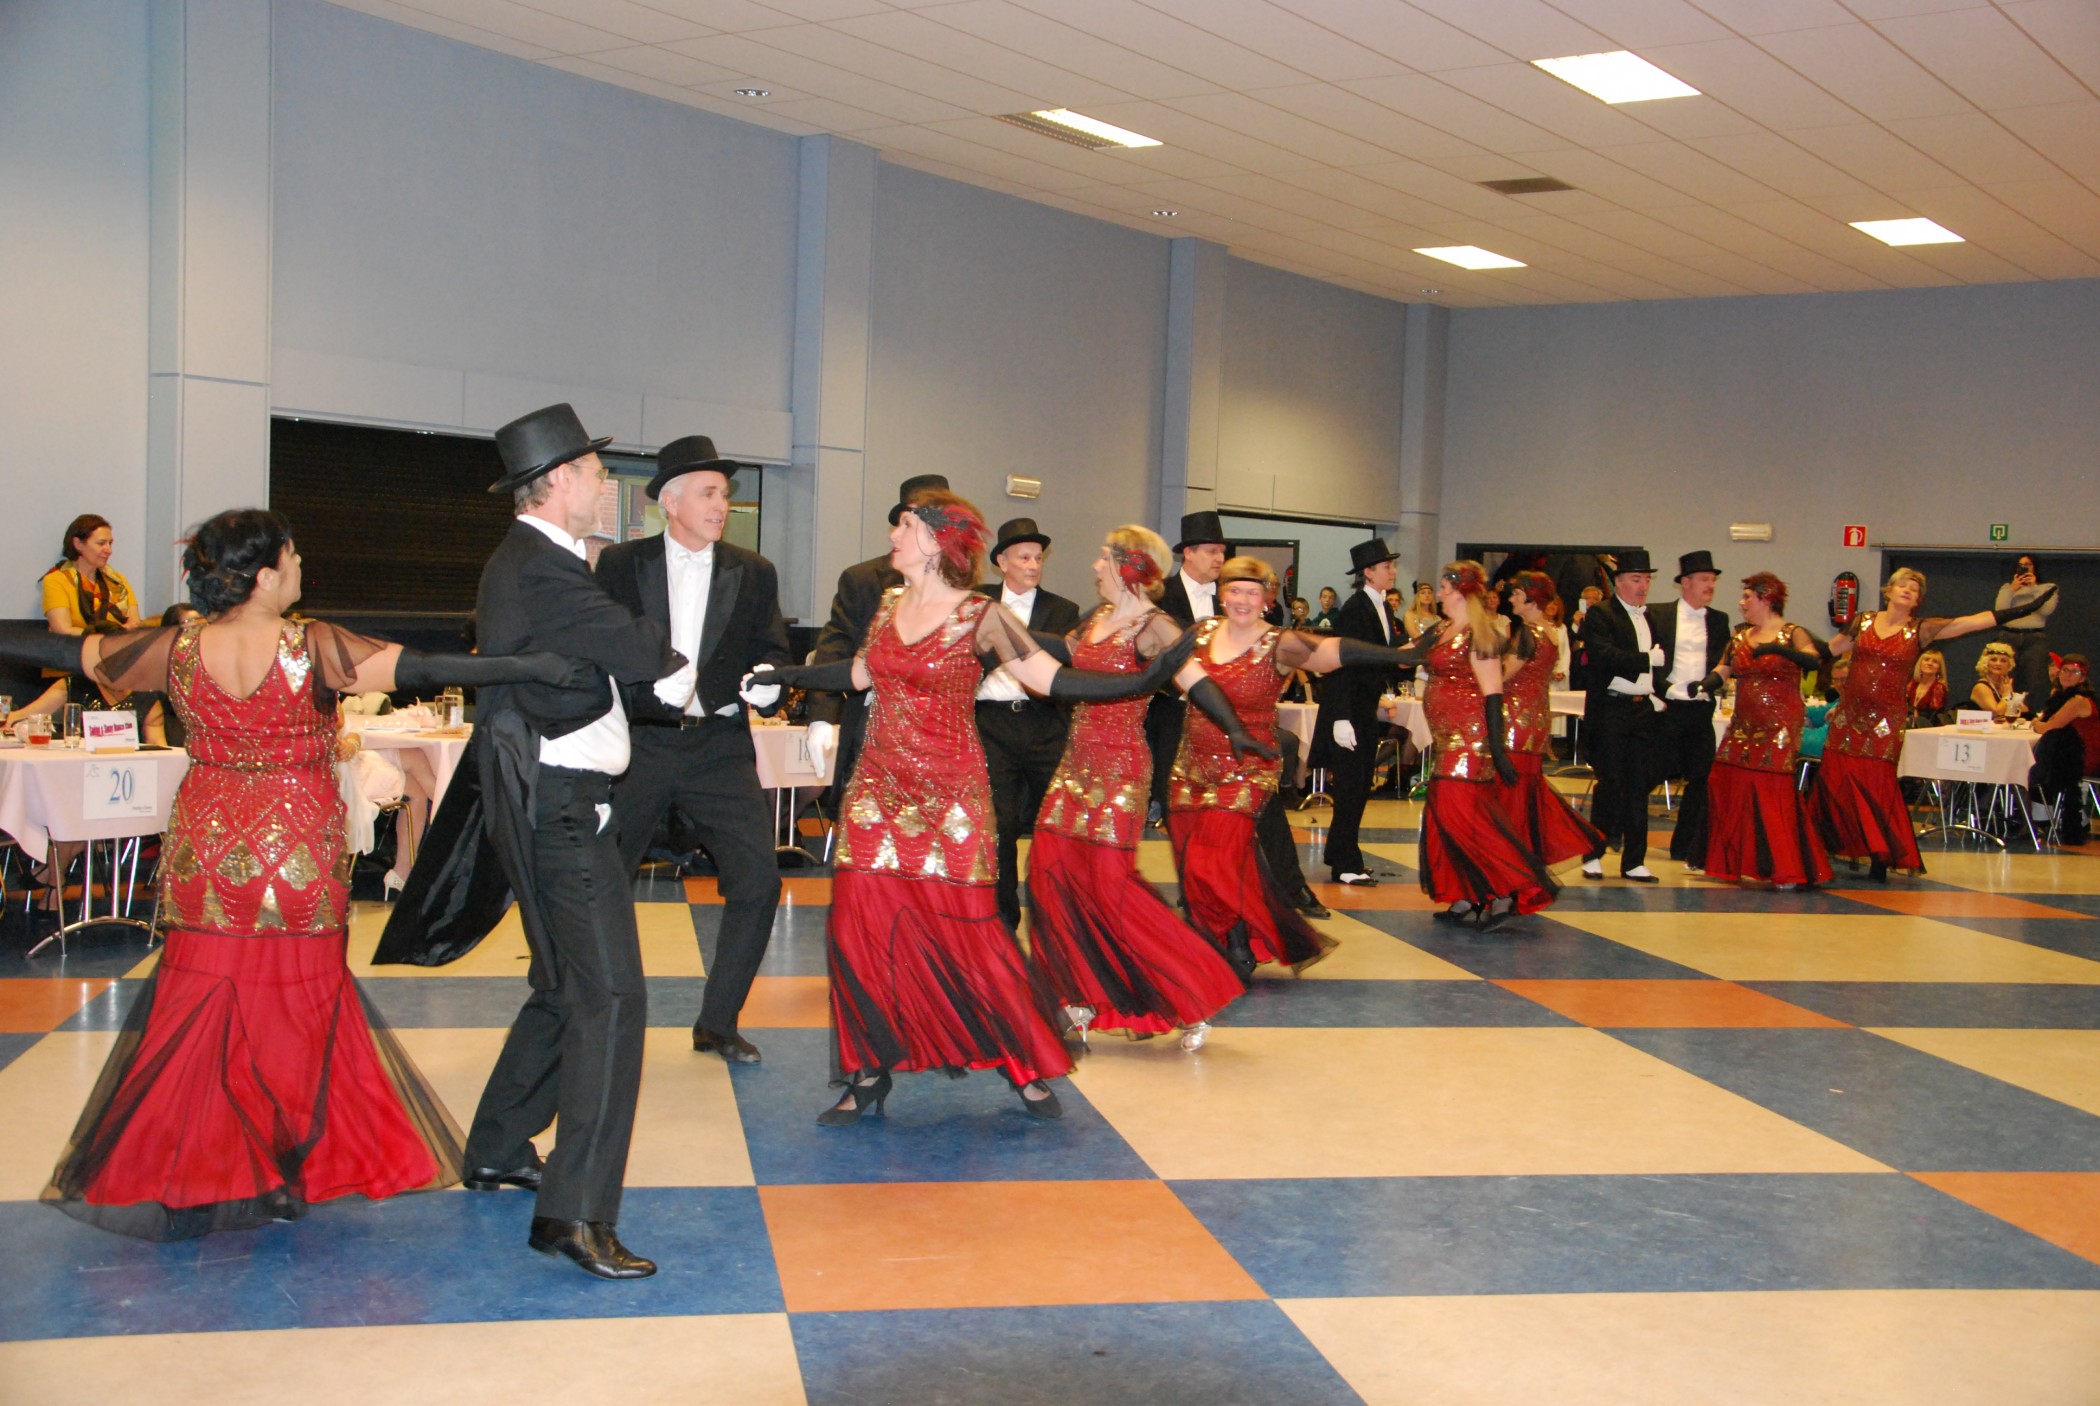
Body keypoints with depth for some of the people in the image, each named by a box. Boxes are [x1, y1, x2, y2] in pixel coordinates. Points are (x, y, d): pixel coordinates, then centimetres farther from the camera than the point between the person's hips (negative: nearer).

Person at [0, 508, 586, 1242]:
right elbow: (420, 668, -22)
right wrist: (531, 667, -24)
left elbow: (67, 650, 5)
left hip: (206, 850, 3)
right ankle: (284, 1174, 17)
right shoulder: (312, 648, -15)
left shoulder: (176, 649, -5)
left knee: (196, 1008, 11)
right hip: (297, 851, -3)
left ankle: (183, 1176, 17)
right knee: (296, 1004, 9)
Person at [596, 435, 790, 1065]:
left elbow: (772, 654, 7)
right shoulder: (621, 564, 3)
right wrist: (658, 692, -18)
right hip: (638, 745, -1)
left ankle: (717, 1022, 8)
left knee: (758, 881, -8)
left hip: (719, 748, 1)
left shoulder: (753, 574, 8)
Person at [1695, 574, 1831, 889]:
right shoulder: (1740, 637, 13)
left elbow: (1814, 660, -22)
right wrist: (1709, 683, -19)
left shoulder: (1793, 635, -4)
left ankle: (1788, 869, -3)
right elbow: (1723, 671, 4)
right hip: (1743, 726, 6)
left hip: (1781, 725, -6)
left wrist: (1778, 649, -38)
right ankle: (1732, 862, 18)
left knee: (1774, 790, -10)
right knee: (1729, 786, 4)